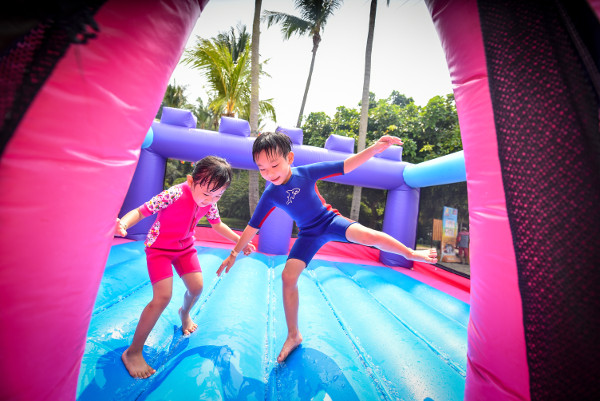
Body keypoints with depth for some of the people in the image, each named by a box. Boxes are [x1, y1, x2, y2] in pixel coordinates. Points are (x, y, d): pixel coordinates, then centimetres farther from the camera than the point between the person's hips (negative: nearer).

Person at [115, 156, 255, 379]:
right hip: (159, 247, -5)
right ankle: (133, 352, 10)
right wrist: (123, 223, -51)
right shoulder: (174, 195, -31)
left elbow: (217, 225, 3)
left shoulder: (209, 201, -12)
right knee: (163, 297, -14)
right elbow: (140, 211, -28)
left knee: (197, 287, 3)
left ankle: (184, 313, 42)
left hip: (185, 246, 5)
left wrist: (240, 241, 1)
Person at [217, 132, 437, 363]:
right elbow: (253, 225, -5)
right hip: (309, 234, 2)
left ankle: (411, 253, 6)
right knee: (288, 277, -9)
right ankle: (293, 336, 12)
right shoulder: (270, 195, -13)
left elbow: (345, 166, -14)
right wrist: (234, 253, -1)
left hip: (330, 220, -1)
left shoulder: (306, 172, -18)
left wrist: (375, 149, -23)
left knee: (368, 236, -26)